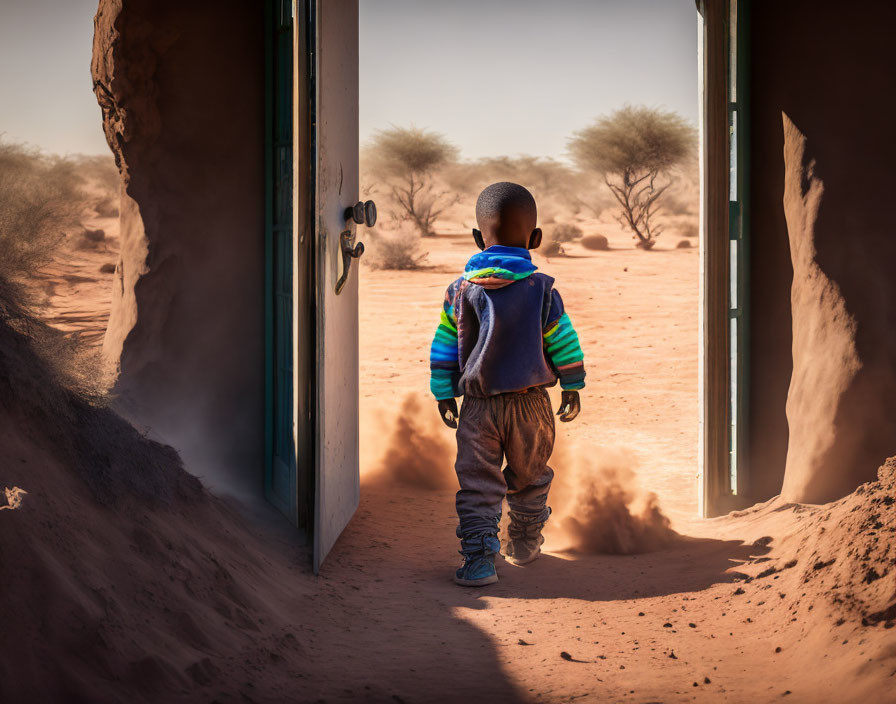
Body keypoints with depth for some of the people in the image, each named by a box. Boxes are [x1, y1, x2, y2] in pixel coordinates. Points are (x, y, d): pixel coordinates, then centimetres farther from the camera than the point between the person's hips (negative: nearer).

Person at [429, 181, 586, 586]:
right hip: (531, 404, 0)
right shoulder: (542, 290, -5)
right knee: (530, 477, 19)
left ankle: (479, 557, -8)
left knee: (478, 482, 2)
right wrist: (572, 389, 12)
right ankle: (524, 545, 33)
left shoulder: (460, 291, -1)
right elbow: (564, 343, -1)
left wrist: (444, 395, 14)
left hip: (479, 407, 0)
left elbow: (443, 349, 4)